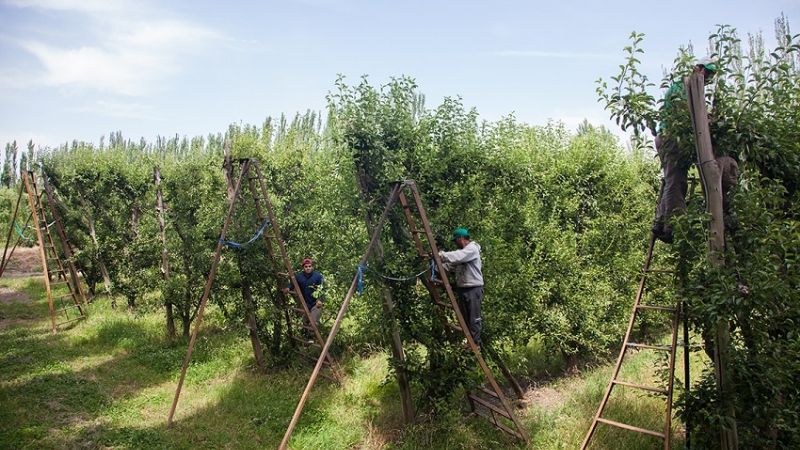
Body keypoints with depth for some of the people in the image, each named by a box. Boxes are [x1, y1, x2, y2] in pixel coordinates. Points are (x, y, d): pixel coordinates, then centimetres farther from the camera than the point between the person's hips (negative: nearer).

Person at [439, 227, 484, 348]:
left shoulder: (472, 248, -12)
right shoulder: (461, 251, 17)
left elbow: (457, 257, -28)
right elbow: (451, 265, 11)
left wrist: (440, 255, -24)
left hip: (473, 288, -9)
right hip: (462, 288, 9)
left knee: (474, 318, -4)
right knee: (464, 317, 12)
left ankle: (476, 343, 2)